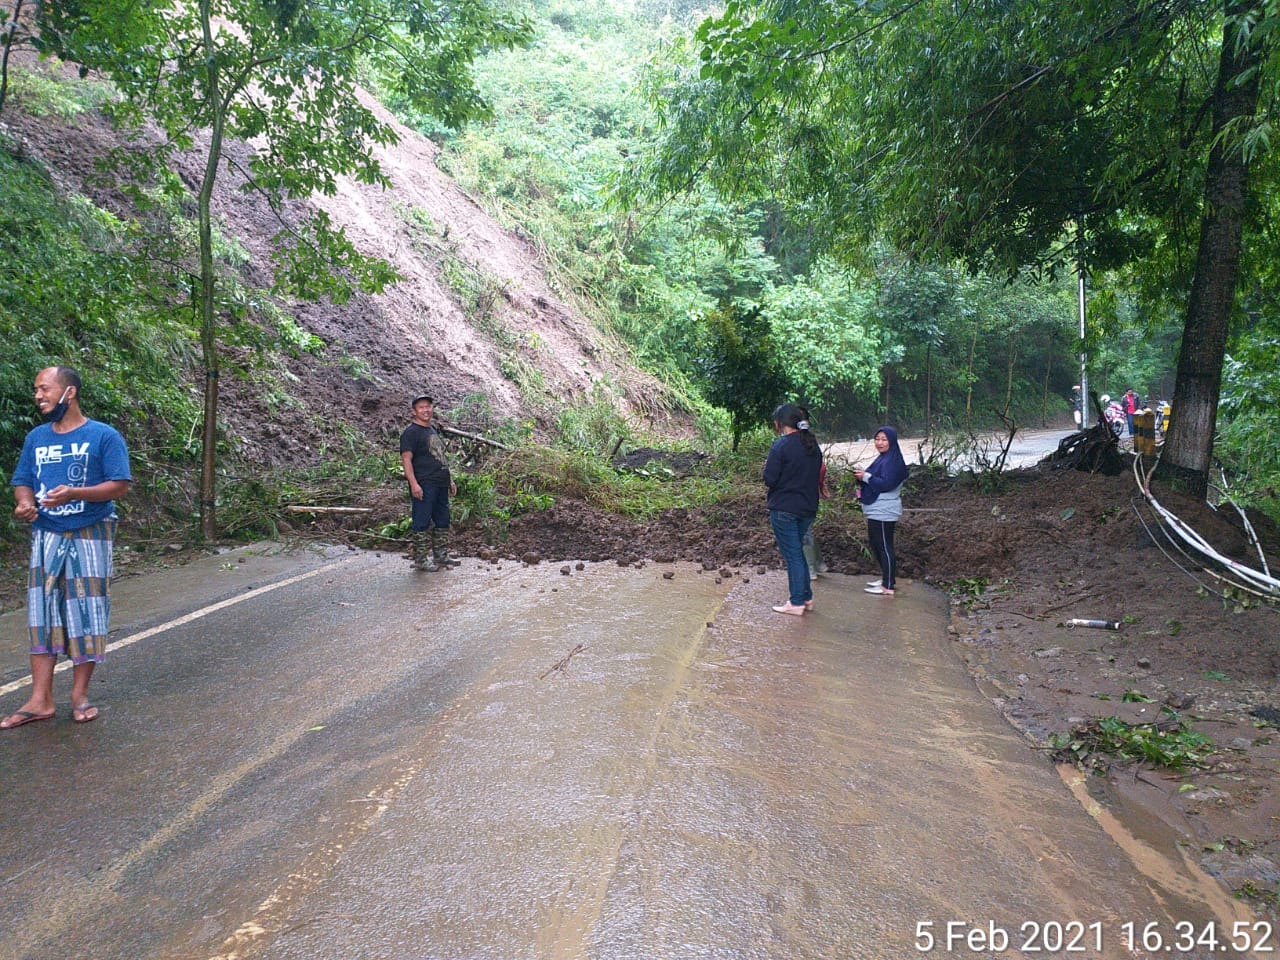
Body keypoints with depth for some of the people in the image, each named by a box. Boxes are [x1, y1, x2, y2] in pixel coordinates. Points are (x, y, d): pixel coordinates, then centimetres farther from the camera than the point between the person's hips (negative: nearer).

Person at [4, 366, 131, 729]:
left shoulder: (103, 436, -6)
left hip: (90, 536, -4)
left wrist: (74, 493, -25)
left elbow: (120, 485, -11)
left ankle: (80, 694, 13)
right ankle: (40, 700, 9)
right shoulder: (36, 438, 10)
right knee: (42, 612, 3)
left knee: (86, 612, 0)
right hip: (46, 536, 5)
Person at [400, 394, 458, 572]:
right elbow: (406, 459, -15)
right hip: (423, 485, -9)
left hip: (440, 484, 9)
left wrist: (450, 480, 23)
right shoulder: (411, 432, -7)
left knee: (442, 521, 14)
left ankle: (441, 556, 24)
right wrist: (413, 484, -24)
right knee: (421, 523, -4)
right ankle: (421, 560, 3)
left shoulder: (433, 430, 20)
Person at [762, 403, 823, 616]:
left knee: (792, 554, 0)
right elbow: (818, 476, 15)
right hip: (807, 508, 7)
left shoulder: (781, 445, -16)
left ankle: (796, 602, 5)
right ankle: (807, 597, 24)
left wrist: (766, 469, 3)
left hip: (784, 508, -7)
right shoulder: (813, 445, 7)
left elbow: (769, 480, -16)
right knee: (798, 551, 20)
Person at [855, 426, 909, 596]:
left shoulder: (892, 461, -16)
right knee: (875, 544, 18)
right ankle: (887, 578, 30)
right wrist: (863, 477, 5)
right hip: (877, 510, 11)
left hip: (884, 511, -11)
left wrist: (866, 476, -18)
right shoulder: (883, 458, 15)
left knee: (885, 546, -5)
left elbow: (886, 483, -24)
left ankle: (888, 587, 1)